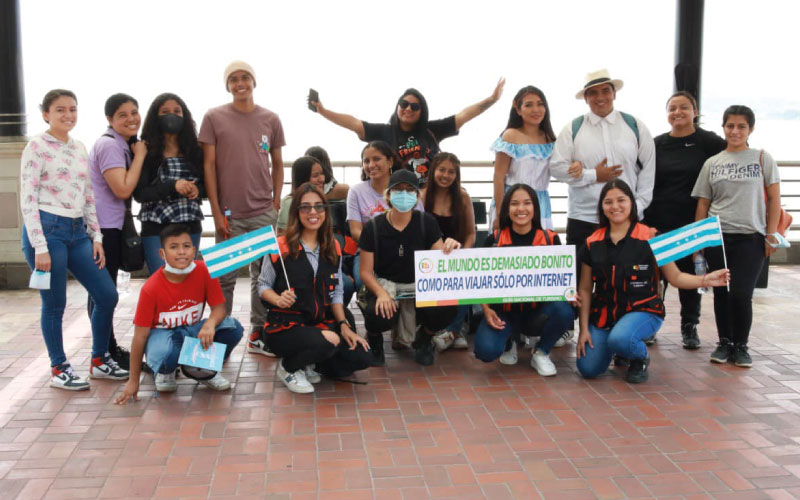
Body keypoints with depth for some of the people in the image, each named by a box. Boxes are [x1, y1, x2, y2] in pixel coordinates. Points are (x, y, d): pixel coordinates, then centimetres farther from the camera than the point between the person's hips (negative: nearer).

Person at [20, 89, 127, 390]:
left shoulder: (79, 149, 14)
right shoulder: (37, 146, -5)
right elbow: (27, 199, -10)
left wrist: (96, 236, 10)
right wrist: (40, 247, -15)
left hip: (77, 232, 7)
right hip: (47, 229, -6)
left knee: (107, 295, 4)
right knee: (54, 304, 1)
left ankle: (99, 360, 20)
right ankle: (58, 369, 17)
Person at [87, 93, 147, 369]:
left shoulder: (124, 145, 14)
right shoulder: (108, 145, -16)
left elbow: (134, 189, 12)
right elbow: (123, 189, -23)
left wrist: (137, 154, 1)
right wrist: (140, 155, -15)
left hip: (114, 226, 10)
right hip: (103, 228, -10)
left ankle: (108, 349, 25)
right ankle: (107, 352, 6)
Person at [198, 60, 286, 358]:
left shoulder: (270, 119, 8)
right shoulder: (214, 118, 2)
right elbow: (209, 166, 0)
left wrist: (276, 203, 4)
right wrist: (217, 211, -5)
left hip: (264, 212, 2)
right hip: (229, 213, -2)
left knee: (264, 275, 4)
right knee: (225, 277, 3)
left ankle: (258, 335, 15)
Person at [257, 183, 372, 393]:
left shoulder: (333, 248, 9)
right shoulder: (281, 247, -7)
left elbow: (336, 293, 10)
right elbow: (263, 285, 1)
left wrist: (343, 325, -2)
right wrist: (279, 300, -20)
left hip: (322, 323, 6)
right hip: (286, 325, -5)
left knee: (360, 358, -16)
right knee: (328, 343, -35)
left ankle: (309, 366, 12)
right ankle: (288, 368, -1)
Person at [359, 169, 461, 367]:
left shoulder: (427, 223, -3)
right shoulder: (373, 228, -7)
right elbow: (366, 271, -5)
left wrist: (450, 249, -28)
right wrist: (381, 293, -25)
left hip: (419, 285, 2)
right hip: (385, 285, -1)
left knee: (447, 309, -29)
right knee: (379, 315, -35)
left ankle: (423, 339, 10)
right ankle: (374, 339, 8)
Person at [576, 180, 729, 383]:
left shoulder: (649, 238, -5)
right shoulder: (593, 243, 4)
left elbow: (675, 277, -4)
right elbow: (585, 289, 6)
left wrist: (705, 280, -22)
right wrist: (584, 329, 2)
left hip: (642, 310, -4)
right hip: (603, 313, 4)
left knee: (619, 339, -36)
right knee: (588, 369, -11)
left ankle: (640, 358, 2)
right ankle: (620, 349, 23)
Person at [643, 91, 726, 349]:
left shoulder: (708, 141, 0)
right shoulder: (657, 144, 7)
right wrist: (642, 217, 3)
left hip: (693, 221, -1)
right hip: (658, 221, 2)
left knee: (690, 273, 7)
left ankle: (690, 327, 19)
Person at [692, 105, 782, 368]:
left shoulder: (762, 158, 4)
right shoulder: (712, 163, 9)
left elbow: (774, 198, 3)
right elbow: (703, 203, 11)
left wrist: (771, 235, -3)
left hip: (751, 237, -2)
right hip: (717, 237, 2)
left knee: (741, 294, -8)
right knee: (721, 293, 5)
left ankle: (740, 346, 11)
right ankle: (724, 342, 21)